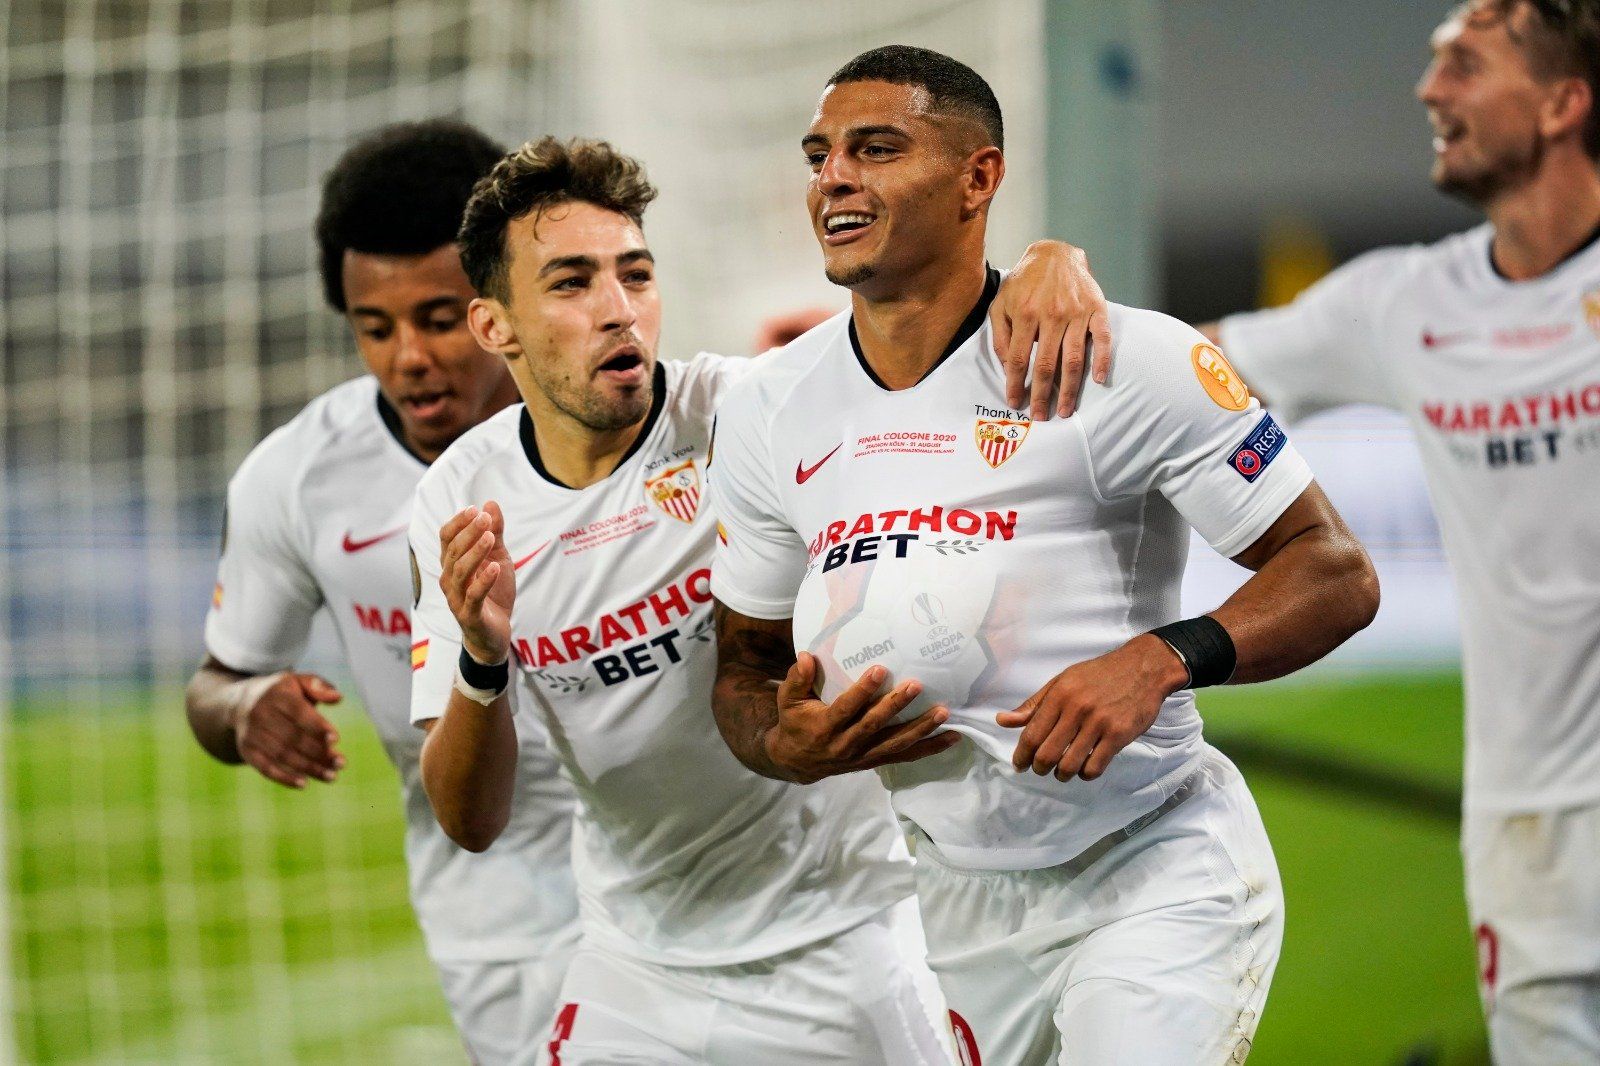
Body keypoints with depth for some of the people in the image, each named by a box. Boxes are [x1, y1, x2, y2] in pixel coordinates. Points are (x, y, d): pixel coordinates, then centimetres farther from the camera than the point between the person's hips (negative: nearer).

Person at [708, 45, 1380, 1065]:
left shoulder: (1129, 362, -13)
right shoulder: (770, 411, 4)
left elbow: (1337, 575, -11)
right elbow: (747, 665, 14)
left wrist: (1162, 659, -28)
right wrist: (784, 745, -10)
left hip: (1159, 875, -6)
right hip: (960, 897, 6)